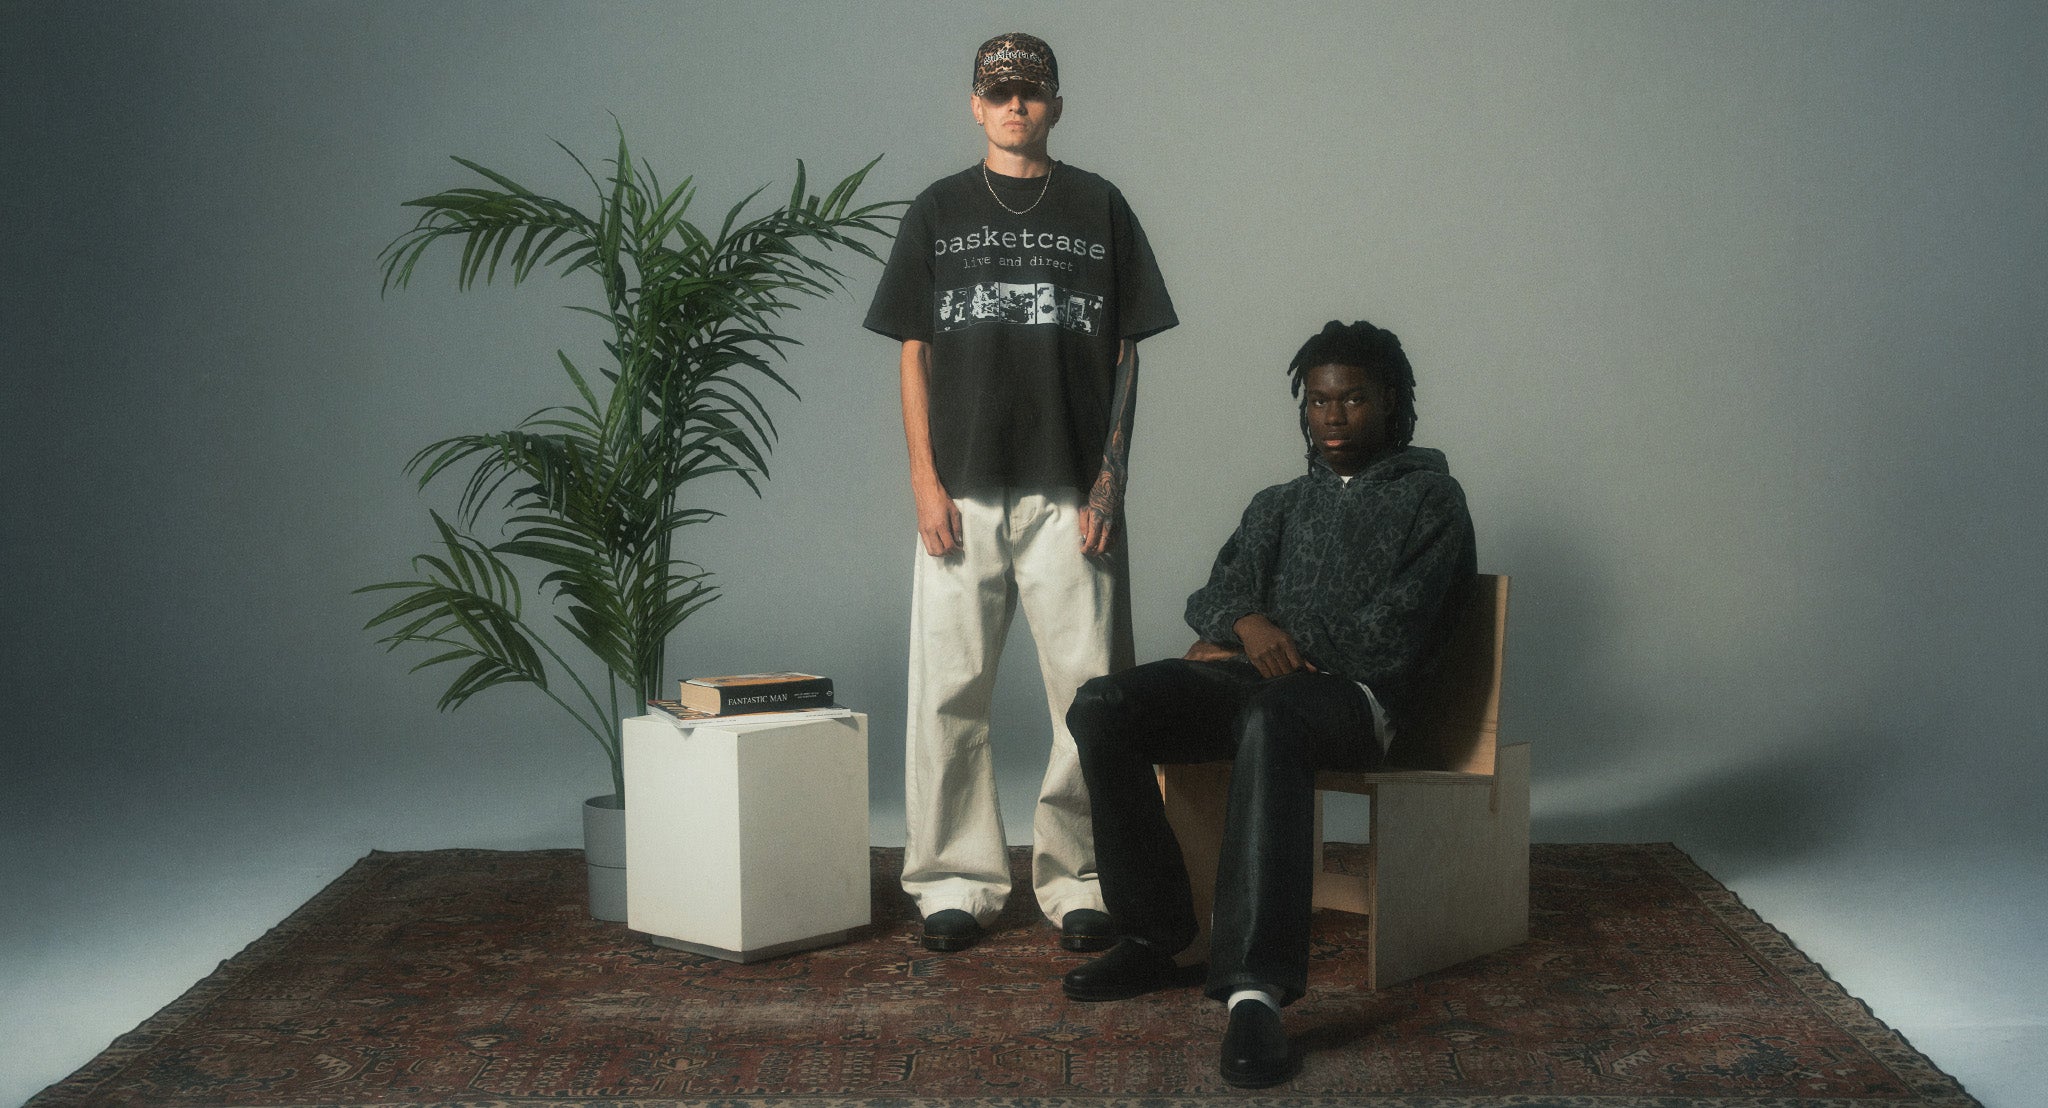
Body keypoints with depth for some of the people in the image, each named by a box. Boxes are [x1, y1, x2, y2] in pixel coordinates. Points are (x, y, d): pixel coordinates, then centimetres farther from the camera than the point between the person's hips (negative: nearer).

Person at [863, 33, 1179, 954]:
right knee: (948, 691, 1)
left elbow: (1126, 353, 7)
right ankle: (956, 880, 12)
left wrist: (1110, 478, -3)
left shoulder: (1099, 208, 10)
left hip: (1070, 494, 0)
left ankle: (1077, 880, 10)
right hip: (962, 495, 1)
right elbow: (914, 353, 9)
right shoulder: (938, 211, 12)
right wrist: (925, 480, -2)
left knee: (1089, 690, -1)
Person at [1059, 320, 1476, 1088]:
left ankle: (1255, 992, -53)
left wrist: (1263, 647, -3)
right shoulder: (1280, 504, 29)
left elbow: (1388, 637, -4)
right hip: (1253, 681, 6)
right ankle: (1154, 939, -15)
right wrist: (1248, 625, -9)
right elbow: (1213, 597, 16)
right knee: (1100, 707, -22)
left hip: (1354, 695, -6)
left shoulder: (1428, 497, 10)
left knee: (1271, 721, -43)